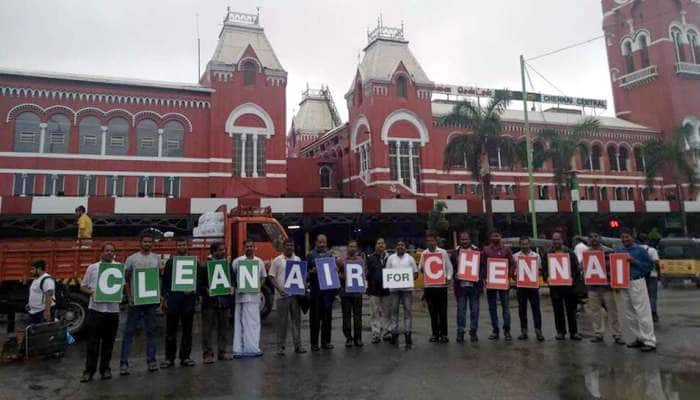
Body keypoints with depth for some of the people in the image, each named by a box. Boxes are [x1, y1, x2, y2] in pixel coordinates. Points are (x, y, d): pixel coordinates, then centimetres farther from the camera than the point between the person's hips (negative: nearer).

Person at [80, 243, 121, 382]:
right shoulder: (92, 268, 4)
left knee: (108, 342, 9)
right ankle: (89, 370, 11)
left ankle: (105, 369, 21)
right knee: (92, 342, 2)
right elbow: (83, 286, 9)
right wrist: (91, 292, -11)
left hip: (112, 310, 1)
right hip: (95, 309, -1)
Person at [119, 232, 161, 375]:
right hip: (136, 299, -3)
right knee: (129, 331, 0)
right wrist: (129, 297, -8)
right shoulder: (132, 259, -1)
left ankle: (151, 360, 17)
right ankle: (123, 363, 5)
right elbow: (126, 280, 0)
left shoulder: (157, 258, 7)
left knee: (152, 331, 8)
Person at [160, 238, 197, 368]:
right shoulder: (170, 262, 7)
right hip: (173, 299, 0)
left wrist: (194, 290, -10)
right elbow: (165, 281, 5)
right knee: (171, 330, 4)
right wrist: (164, 298, -1)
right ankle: (169, 357, 14)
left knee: (187, 330, 7)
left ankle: (185, 357, 16)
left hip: (188, 298, 1)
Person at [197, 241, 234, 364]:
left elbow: (233, 280, 18)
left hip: (224, 300, 4)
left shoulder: (227, 265, 11)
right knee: (207, 329, 1)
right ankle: (207, 354, 9)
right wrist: (206, 291, -19)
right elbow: (199, 284, -5)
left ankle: (223, 351, 19)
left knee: (224, 327, 9)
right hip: (210, 302, -4)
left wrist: (232, 288, -1)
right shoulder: (204, 266, -2)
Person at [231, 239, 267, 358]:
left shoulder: (259, 261, 10)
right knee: (240, 323, 0)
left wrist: (259, 286, 3)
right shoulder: (237, 261, 0)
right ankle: (239, 349, 5)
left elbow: (263, 277, 18)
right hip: (241, 295, -3)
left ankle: (253, 348, 14)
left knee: (254, 322, 6)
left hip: (254, 295, 3)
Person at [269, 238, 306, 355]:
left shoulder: (297, 259, 10)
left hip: (295, 294, 3)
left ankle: (297, 345, 15)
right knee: (282, 321, 3)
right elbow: (272, 277, -1)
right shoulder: (277, 260, 0)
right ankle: (280, 347, 11)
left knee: (296, 320, 7)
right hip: (283, 294, -3)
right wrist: (278, 288, -13)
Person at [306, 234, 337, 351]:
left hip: (328, 289, 2)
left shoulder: (330, 255, 13)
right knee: (315, 317, 3)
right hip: (315, 290, -2)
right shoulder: (310, 255, 5)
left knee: (327, 316, 6)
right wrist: (311, 272, -16)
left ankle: (326, 341, 16)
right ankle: (314, 343, 12)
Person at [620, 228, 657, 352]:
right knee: (629, 315, 12)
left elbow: (650, 265, -8)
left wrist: (635, 262, -16)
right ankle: (639, 338, 23)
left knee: (642, 313, -4)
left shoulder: (640, 250, -4)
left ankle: (650, 341, 3)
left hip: (637, 283, -6)